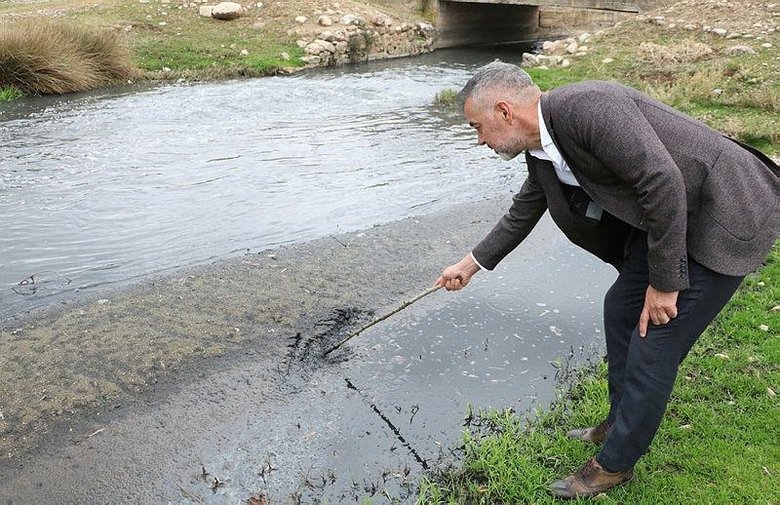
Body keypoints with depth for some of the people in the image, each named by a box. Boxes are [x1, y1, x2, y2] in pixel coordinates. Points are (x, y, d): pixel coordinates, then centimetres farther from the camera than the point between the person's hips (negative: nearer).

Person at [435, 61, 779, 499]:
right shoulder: (542, 150, 4)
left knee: (654, 343, -3)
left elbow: (663, 182, -29)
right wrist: (472, 264, 27)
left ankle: (616, 462, 17)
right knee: (621, 308, 16)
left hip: (726, 216, -9)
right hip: (673, 217, 9)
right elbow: (522, 214, 19)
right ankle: (622, 423, 36)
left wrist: (664, 281, -21)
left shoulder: (586, 106, -26)